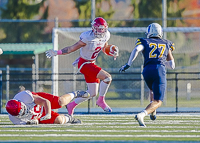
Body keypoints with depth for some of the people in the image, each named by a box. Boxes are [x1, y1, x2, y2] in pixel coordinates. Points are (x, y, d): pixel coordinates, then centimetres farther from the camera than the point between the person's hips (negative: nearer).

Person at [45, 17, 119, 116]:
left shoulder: (105, 36, -2)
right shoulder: (87, 38, -24)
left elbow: (104, 49, 16)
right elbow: (72, 48, -17)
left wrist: (112, 53, -4)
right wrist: (57, 53, -24)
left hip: (92, 63, 8)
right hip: (84, 64, -8)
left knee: (92, 93, 11)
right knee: (107, 77, -24)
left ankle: (72, 105, 25)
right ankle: (101, 100, -9)